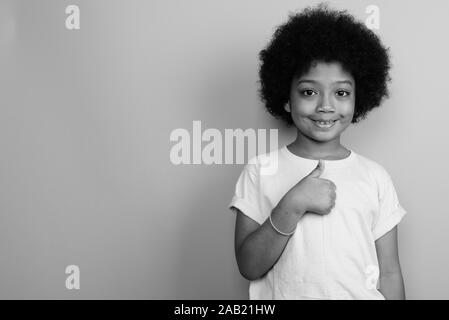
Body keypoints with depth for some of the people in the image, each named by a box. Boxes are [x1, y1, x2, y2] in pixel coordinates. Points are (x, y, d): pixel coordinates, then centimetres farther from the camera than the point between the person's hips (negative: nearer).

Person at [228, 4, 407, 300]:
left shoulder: (375, 177, -5)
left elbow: (389, 274, -2)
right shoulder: (260, 171, -8)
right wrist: (292, 206, -22)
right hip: (281, 295, -1)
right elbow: (249, 268, -13)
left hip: (361, 294, 1)